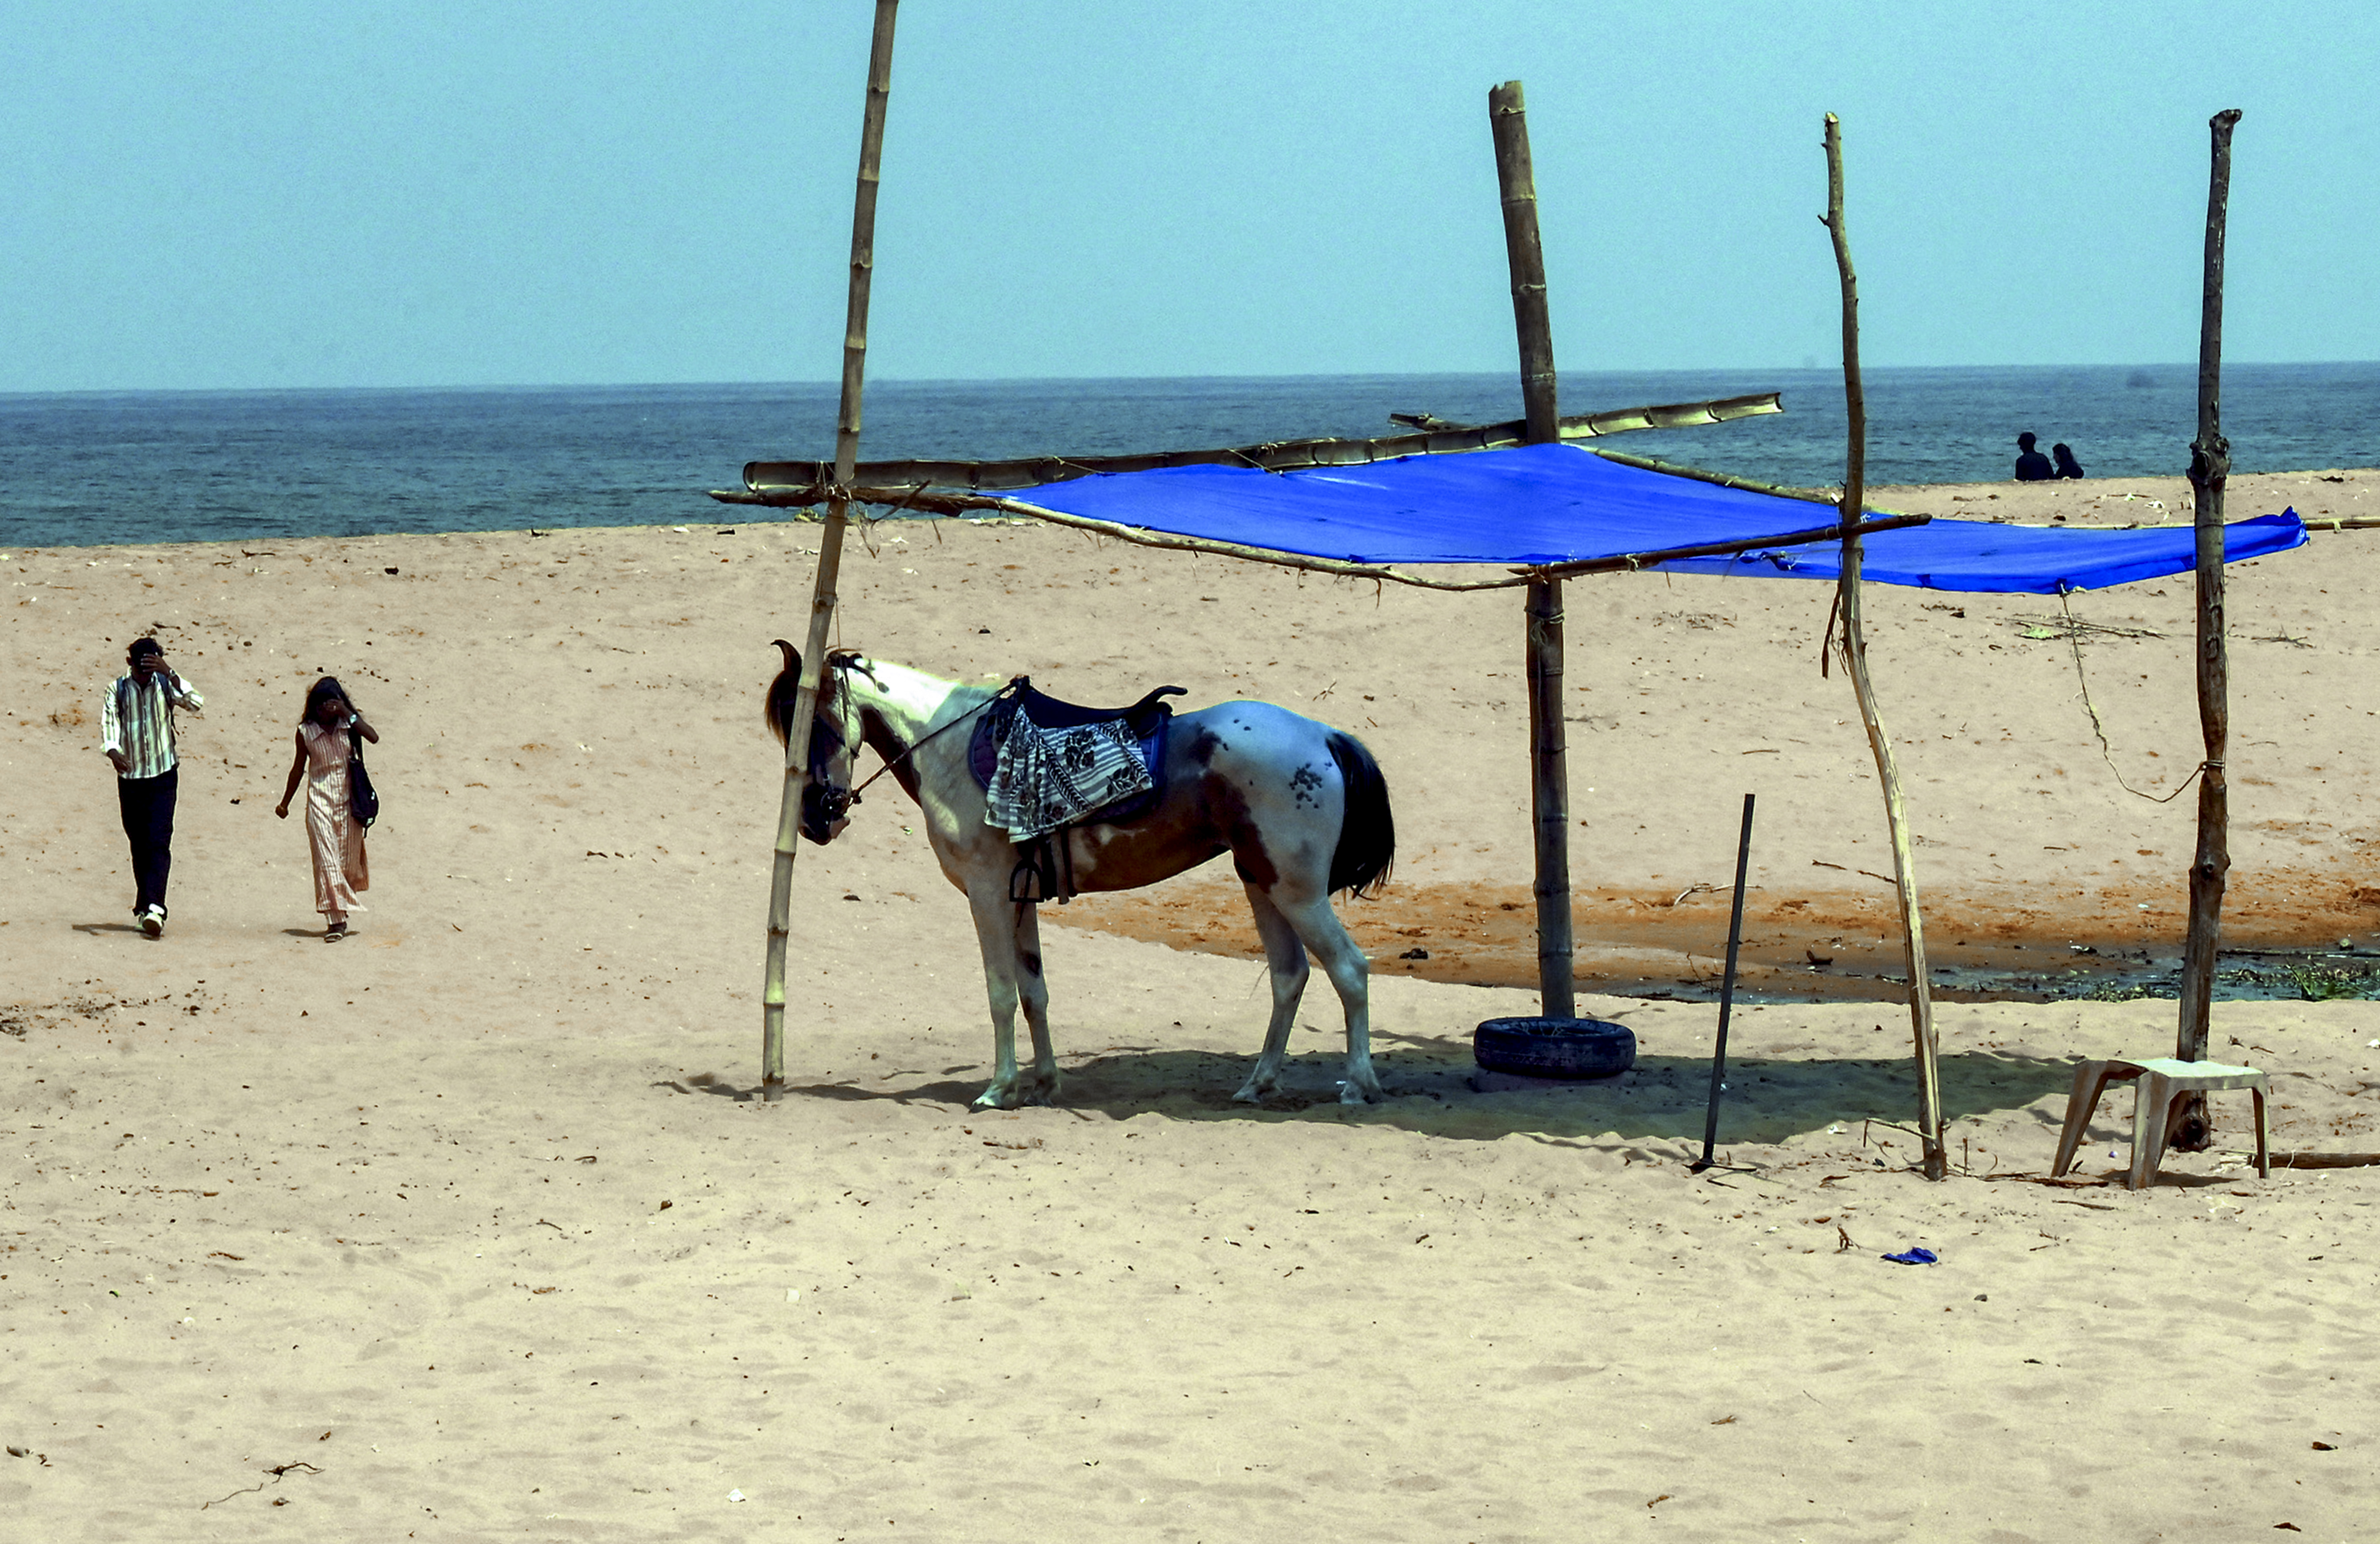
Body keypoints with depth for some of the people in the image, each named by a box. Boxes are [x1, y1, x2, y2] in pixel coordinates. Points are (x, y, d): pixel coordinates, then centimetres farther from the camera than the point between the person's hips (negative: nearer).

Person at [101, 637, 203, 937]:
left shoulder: (165, 686, -3)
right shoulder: (118, 690, -2)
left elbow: (197, 705, -19)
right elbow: (109, 722, -13)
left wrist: (169, 674, -29)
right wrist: (113, 751, -35)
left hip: (163, 775, -2)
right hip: (130, 776, 2)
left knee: (159, 843, -13)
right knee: (139, 845, 8)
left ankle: (155, 908, -23)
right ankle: (144, 907, 20)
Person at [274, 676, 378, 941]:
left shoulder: (349, 724, 1)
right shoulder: (306, 732, 1)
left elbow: (374, 738, -17)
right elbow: (298, 769, 11)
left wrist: (348, 714, -20)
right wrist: (285, 803, 16)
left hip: (348, 799, 1)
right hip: (320, 799, -1)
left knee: (348, 859, 6)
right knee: (326, 860, -10)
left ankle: (340, 913, 24)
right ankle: (335, 920, -13)